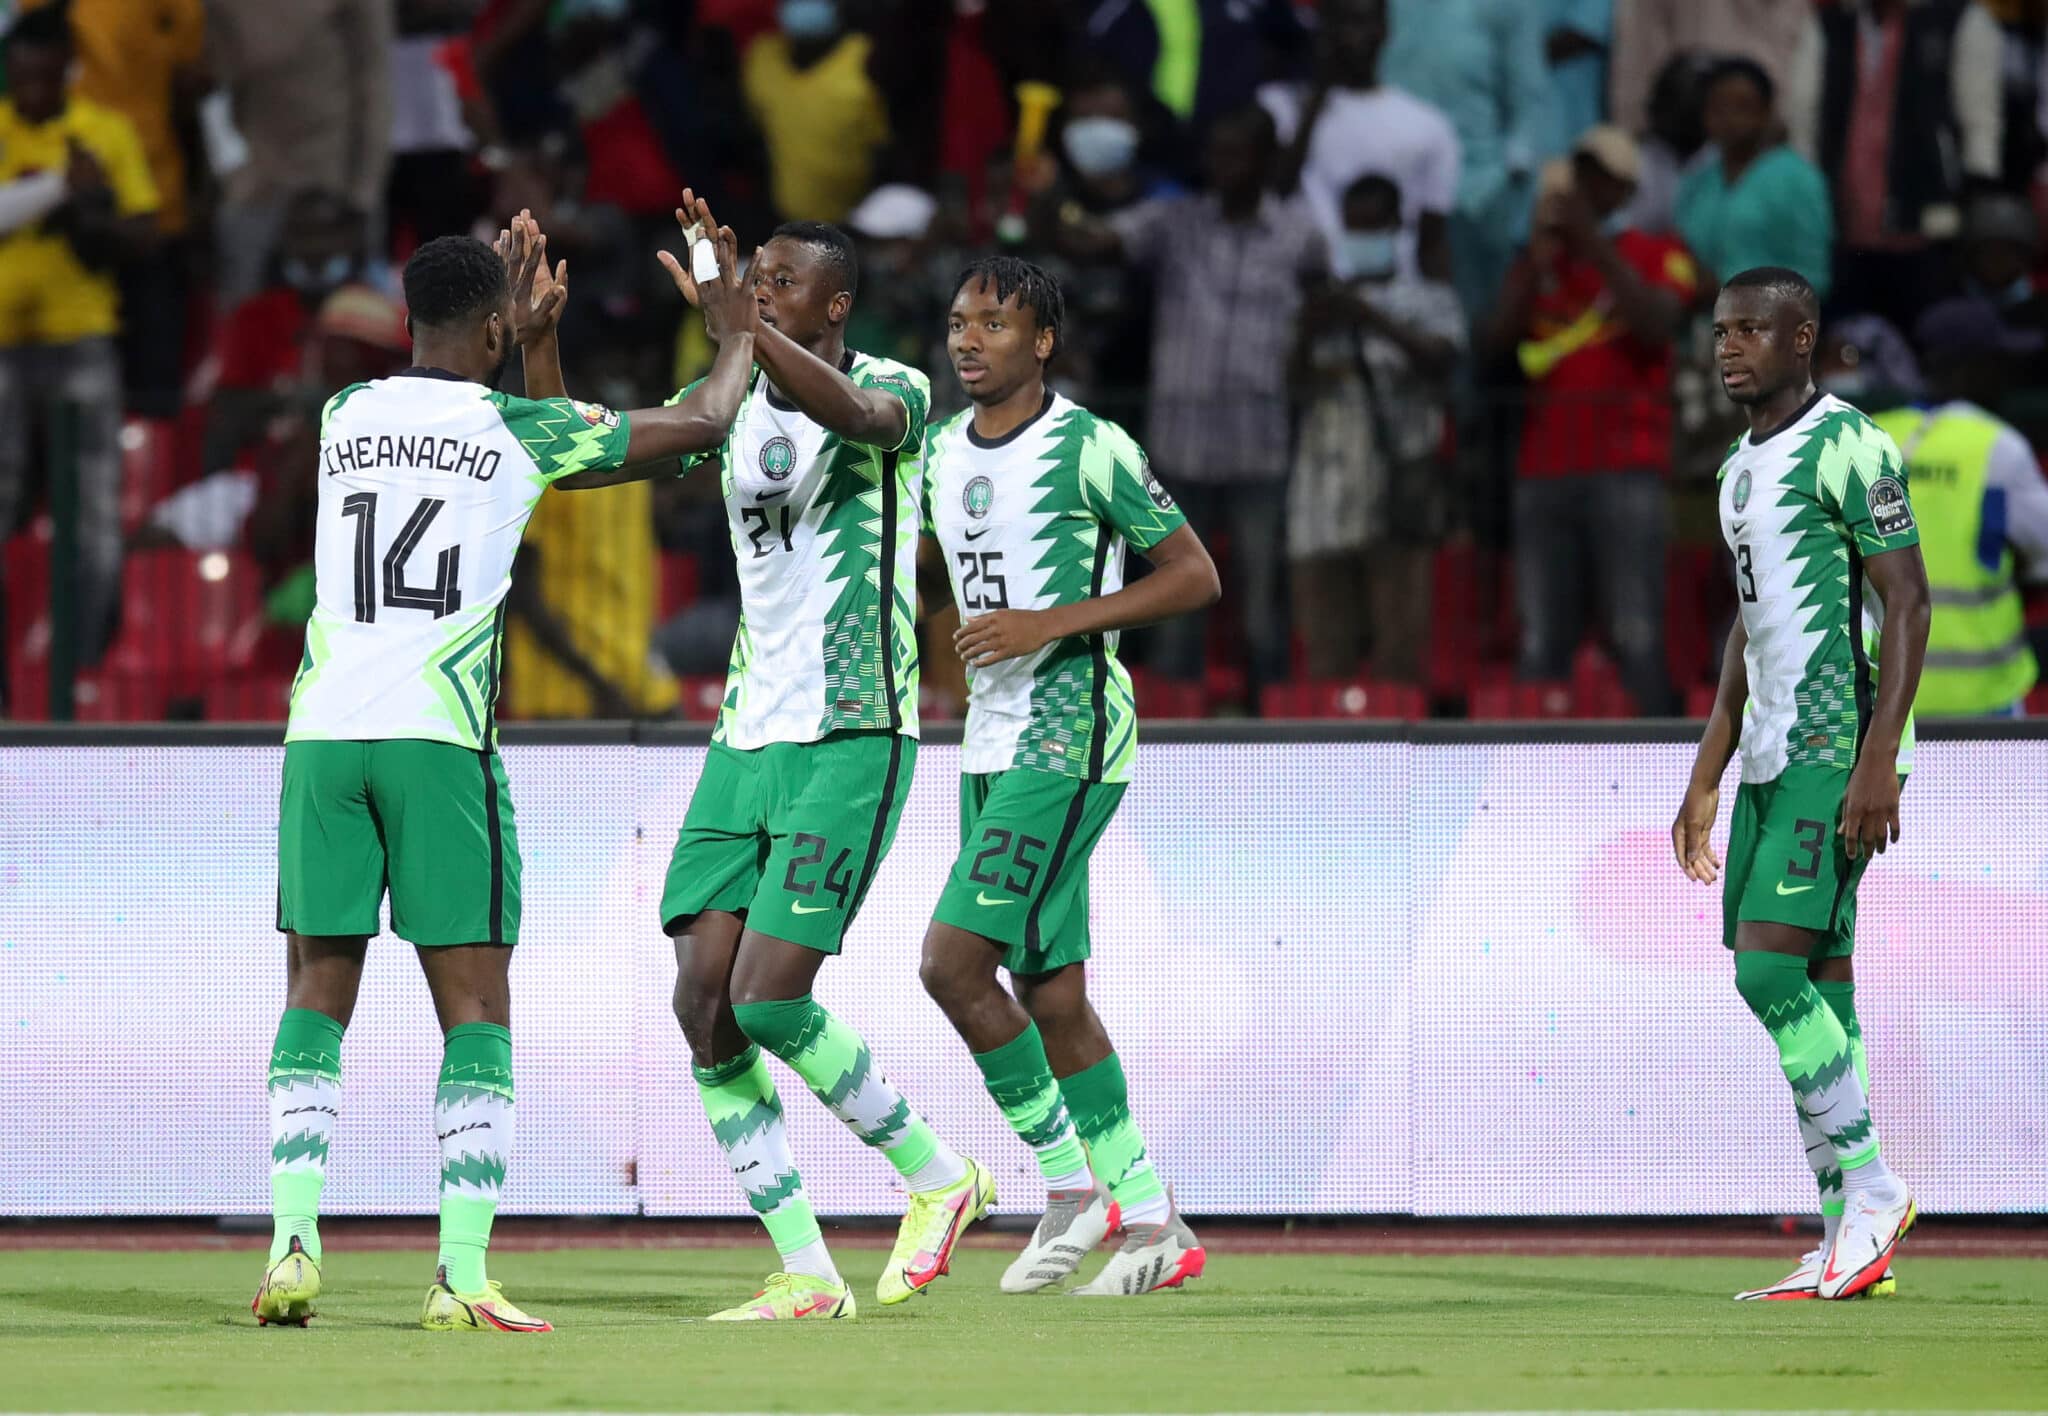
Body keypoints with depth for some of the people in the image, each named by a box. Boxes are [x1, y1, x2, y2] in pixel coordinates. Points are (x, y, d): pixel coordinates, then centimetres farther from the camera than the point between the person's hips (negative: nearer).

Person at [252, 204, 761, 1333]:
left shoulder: (345, 417, 11)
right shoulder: (519, 431, 2)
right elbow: (701, 425, 14)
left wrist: (521, 344, 43)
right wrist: (736, 337, 32)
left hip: (323, 731, 3)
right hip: (440, 734, -3)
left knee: (318, 995, 9)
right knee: (474, 1008, 1)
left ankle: (292, 1246, -3)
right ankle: (463, 1274, -7)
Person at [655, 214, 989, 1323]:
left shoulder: (896, 389, -7)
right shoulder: (730, 400, 12)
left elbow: (853, 414, -31)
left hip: (851, 737, -7)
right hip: (746, 738, 7)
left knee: (768, 1001, -14)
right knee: (703, 1004, -5)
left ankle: (938, 1178, 8)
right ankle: (804, 1274, 2)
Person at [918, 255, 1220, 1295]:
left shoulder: (1090, 448, -10)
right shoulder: (938, 452, 11)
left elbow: (1195, 575, -9)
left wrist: (1051, 623, -17)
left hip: (1072, 733, -8)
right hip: (991, 741, 8)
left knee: (953, 960, -16)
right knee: (1051, 996, 8)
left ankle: (1072, 1187, -4)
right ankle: (1153, 1227, 15)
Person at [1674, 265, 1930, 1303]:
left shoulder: (1847, 448, -10)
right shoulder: (1740, 469, 19)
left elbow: (1907, 603, -14)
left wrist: (1877, 760, -21)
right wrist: (1705, 782, 24)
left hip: (1837, 751, -9)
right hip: (1772, 753, 9)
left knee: (1771, 966, -16)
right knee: (1813, 986, 5)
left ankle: (1868, 1186, -7)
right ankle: (1851, 1242, 5)